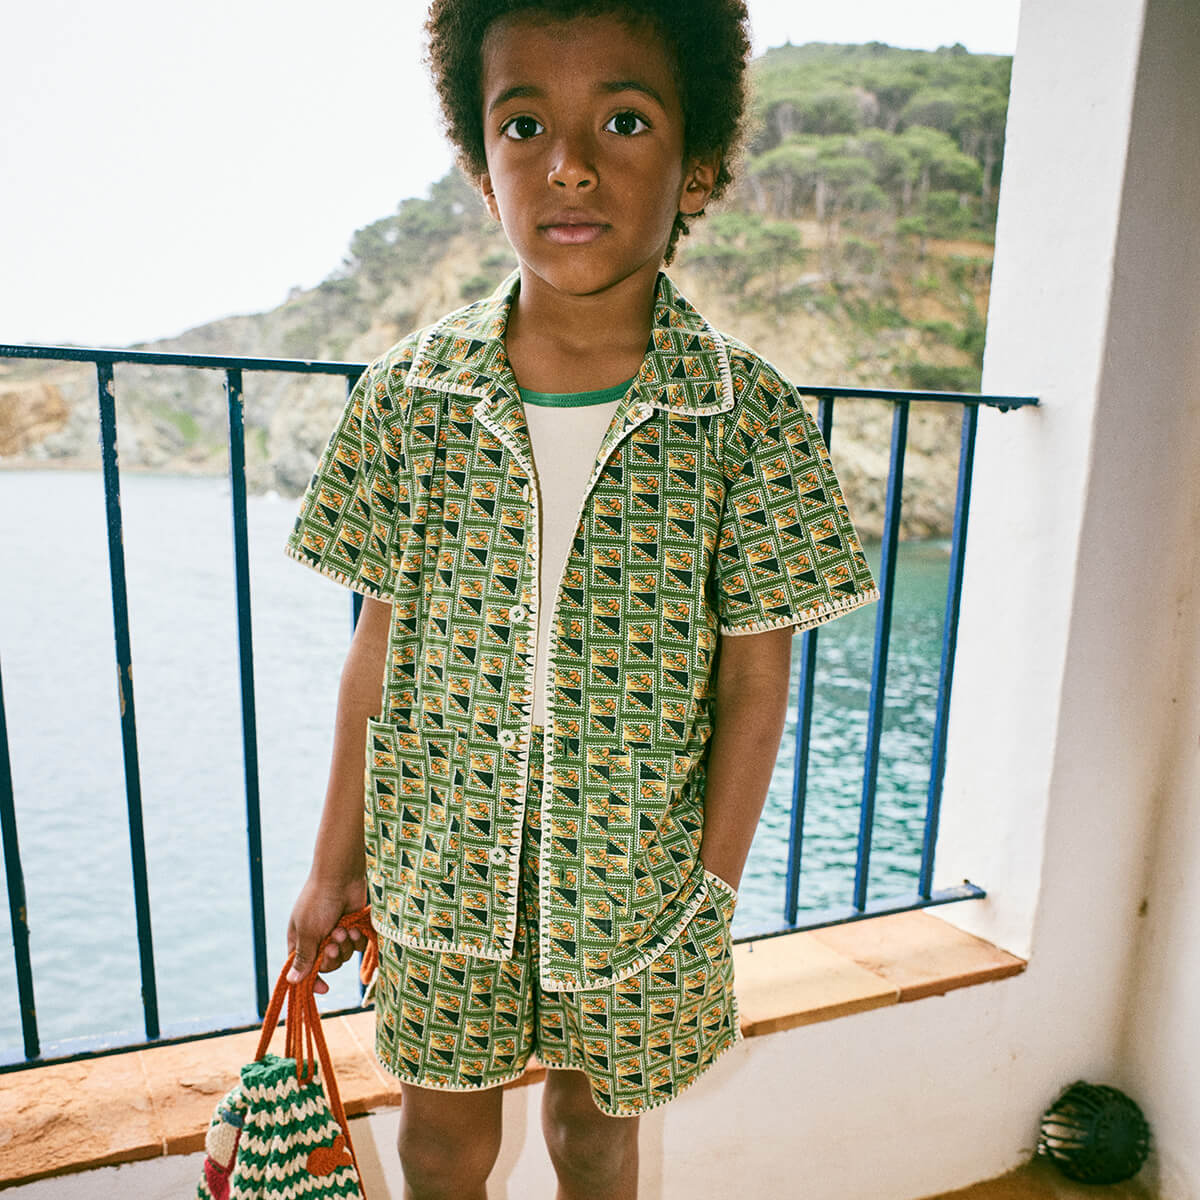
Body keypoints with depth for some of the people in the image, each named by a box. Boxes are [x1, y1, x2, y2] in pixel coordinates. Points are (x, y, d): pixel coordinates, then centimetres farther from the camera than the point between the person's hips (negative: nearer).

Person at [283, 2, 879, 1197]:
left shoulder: (752, 420, -13)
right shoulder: (408, 394, -9)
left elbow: (753, 677, -8)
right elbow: (382, 645, -3)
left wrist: (713, 893, -4)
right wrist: (335, 862, 3)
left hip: (633, 873, -1)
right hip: (441, 860, 2)